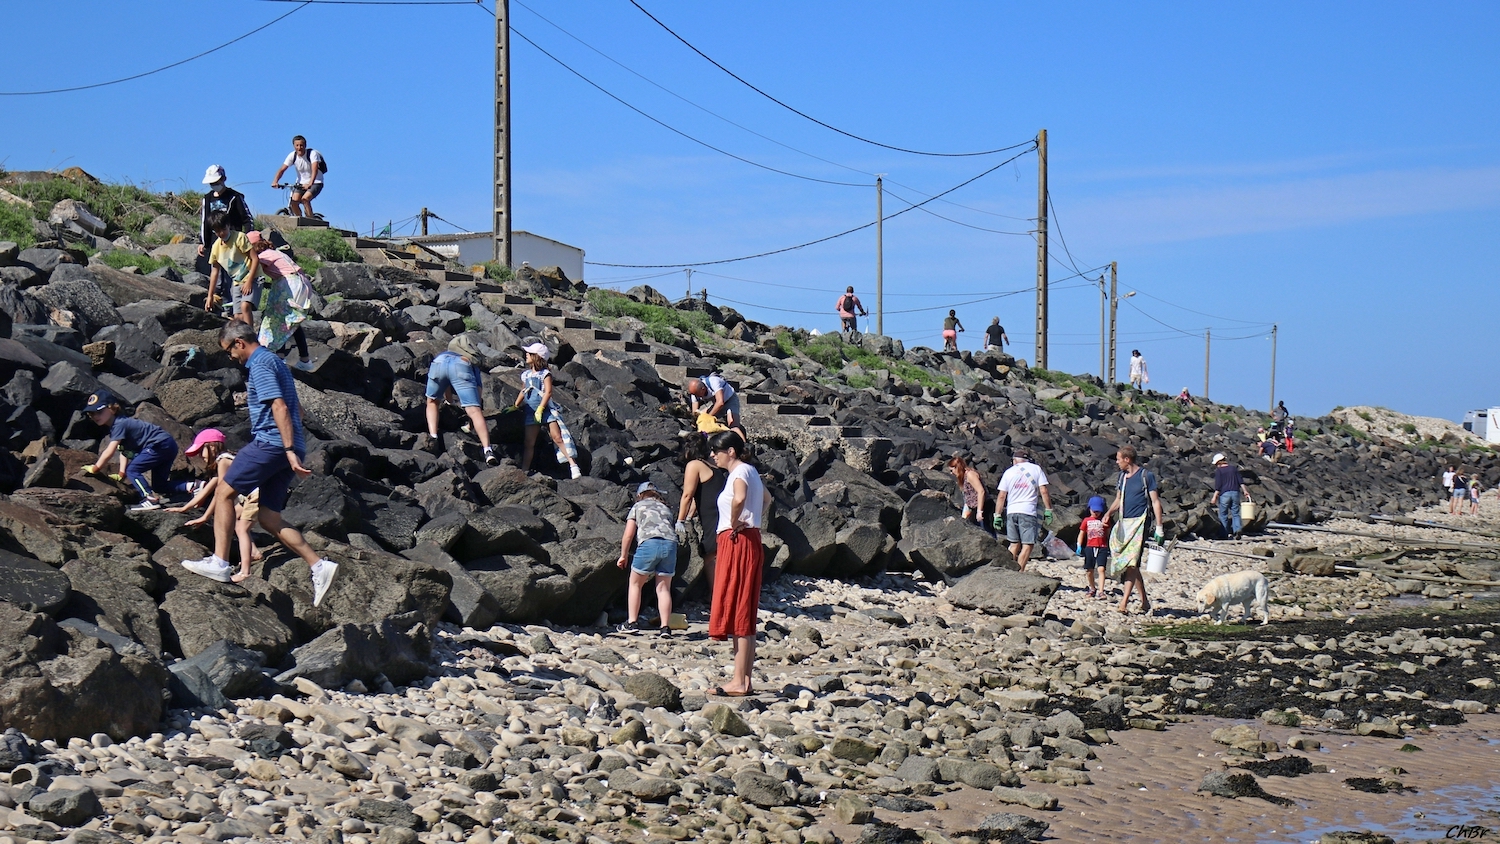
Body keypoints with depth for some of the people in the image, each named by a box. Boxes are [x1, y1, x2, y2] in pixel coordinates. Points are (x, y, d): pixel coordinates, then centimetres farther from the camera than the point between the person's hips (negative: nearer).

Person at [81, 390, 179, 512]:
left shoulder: (119, 425, -15)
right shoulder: (118, 424, 15)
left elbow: (109, 452, -18)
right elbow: (123, 450, 17)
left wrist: (95, 468, -7)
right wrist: (121, 474, 11)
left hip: (159, 445, -10)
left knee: (132, 470, -12)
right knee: (160, 485, 14)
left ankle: (151, 498, -20)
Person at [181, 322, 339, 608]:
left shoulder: (259, 365, -10)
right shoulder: (274, 361, 22)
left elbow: (280, 407, -20)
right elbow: (296, 409, 29)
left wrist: (290, 450, -25)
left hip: (270, 443, -10)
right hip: (286, 448, 10)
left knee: (224, 492, 0)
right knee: (269, 517, 7)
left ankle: (219, 563, -3)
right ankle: (319, 566, -2)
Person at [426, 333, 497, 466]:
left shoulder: (443, 355, 49)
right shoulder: (473, 366, 41)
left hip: (438, 362, 2)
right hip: (463, 365, -2)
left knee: (432, 402, 28)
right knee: (474, 411, -7)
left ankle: (433, 436, 8)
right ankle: (488, 451, -21)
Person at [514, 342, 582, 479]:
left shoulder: (545, 374, -3)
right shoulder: (526, 374, 16)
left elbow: (548, 392, -11)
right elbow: (523, 392, 28)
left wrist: (540, 409, -19)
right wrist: (515, 407, 26)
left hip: (546, 409, -6)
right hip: (531, 411, 6)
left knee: (557, 437, -14)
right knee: (529, 443, 0)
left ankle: (573, 464, -17)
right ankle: (524, 471, 2)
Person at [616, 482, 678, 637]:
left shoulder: (638, 506, 21)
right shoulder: (665, 509, 31)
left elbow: (628, 535, 13)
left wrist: (623, 556, 25)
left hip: (649, 543, -3)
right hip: (670, 543, 3)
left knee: (635, 583, 14)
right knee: (663, 588, 8)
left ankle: (632, 622, 11)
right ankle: (665, 627, 0)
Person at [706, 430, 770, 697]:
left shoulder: (739, 472, -12)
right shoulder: (750, 471, 17)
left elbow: (739, 498, -35)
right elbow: (766, 498, 36)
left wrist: (734, 524, -19)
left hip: (738, 542, -10)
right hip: (747, 541, 10)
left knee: (738, 613, -9)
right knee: (742, 615, 10)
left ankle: (739, 682, -9)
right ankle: (744, 680, 12)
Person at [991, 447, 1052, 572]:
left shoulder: (1009, 472, 10)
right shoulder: (1036, 469, 6)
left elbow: (1001, 496, 7)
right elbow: (1044, 492, -2)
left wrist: (997, 515, 11)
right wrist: (1048, 511, 1)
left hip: (1011, 511, 3)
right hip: (1029, 511, -3)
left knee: (1015, 544, 15)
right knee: (1028, 545, -3)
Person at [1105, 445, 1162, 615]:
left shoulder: (1146, 476, -5)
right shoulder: (1122, 476, 15)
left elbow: (1156, 501, -5)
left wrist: (1159, 528, -10)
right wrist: (1108, 513, 2)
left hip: (1139, 521, -7)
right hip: (1123, 522, 7)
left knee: (1131, 561, -17)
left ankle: (1125, 599, -22)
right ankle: (1144, 601, 14)